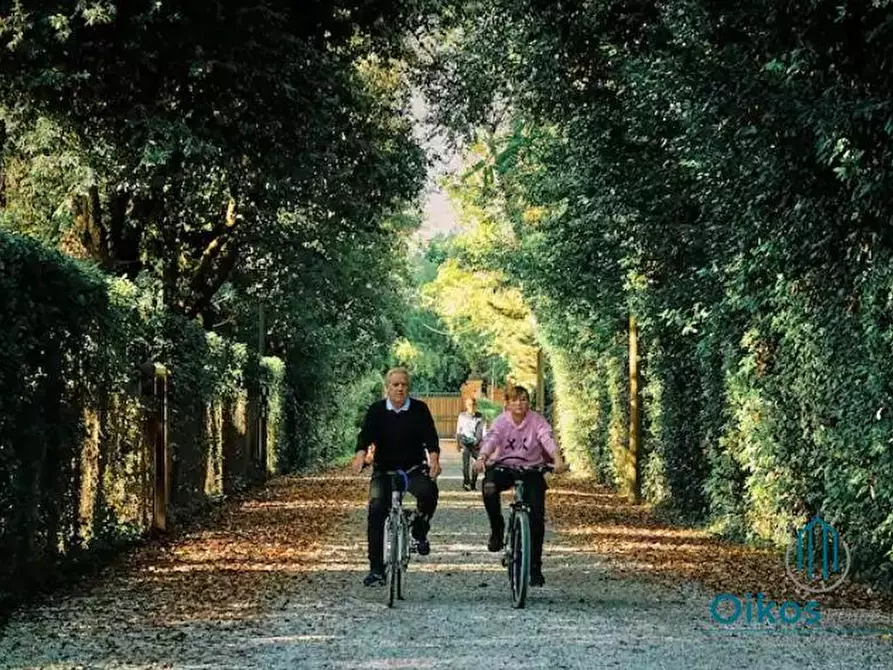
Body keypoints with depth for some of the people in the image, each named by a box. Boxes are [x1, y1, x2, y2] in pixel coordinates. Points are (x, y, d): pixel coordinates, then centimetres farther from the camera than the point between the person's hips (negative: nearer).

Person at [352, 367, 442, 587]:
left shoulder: (419, 409, -2)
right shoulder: (376, 410, -2)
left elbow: (430, 436, -12)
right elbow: (366, 434, -15)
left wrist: (434, 458, -32)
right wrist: (360, 454, -36)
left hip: (413, 469, -1)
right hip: (384, 471, 1)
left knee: (429, 491, -30)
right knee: (376, 511, -13)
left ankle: (420, 533, 0)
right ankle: (376, 569, -5)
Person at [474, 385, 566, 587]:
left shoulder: (537, 421, -8)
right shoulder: (501, 421, -6)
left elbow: (547, 439, -25)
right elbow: (491, 439, -23)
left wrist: (557, 460, -45)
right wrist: (482, 458, -44)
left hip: (532, 470, 0)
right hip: (505, 467, 0)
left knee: (537, 517, -8)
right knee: (489, 488, -34)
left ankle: (535, 566, 7)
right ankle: (497, 528, -8)